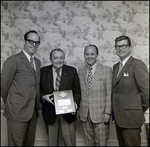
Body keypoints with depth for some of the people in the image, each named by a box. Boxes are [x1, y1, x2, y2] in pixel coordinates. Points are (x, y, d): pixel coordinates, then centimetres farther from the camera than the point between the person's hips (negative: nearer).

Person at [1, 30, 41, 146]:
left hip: (33, 111, 6)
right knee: (16, 143, 8)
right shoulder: (13, 60, -10)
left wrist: (36, 105, 8)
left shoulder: (37, 62, 11)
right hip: (17, 111, -6)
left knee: (30, 143, 18)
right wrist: (11, 104, 4)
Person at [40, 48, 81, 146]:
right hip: (50, 111, 1)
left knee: (70, 141, 7)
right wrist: (43, 96, -13)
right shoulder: (43, 71, 0)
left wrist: (75, 102, -14)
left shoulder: (72, 71, -1)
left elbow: (77, 90, 2)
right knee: (52, 140, 17)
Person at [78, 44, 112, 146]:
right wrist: (78, 110, 7)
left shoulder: (107, 70, -3)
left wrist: (108, 112, -10)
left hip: (100, 114, -3)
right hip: (84, 114, 4)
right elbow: (80, 92, 10)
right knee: (89, 142, 14)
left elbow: (109, 93, -6)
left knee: (101, 143, 6)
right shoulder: (80, 72, 8)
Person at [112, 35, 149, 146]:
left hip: (131, 117, -7)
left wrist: (141, 110, -4)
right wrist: (114, 112, 5)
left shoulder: (137, 64, -13)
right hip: (118, 116, 7)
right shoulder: (116, 66, 10)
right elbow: (116, 89, 10)